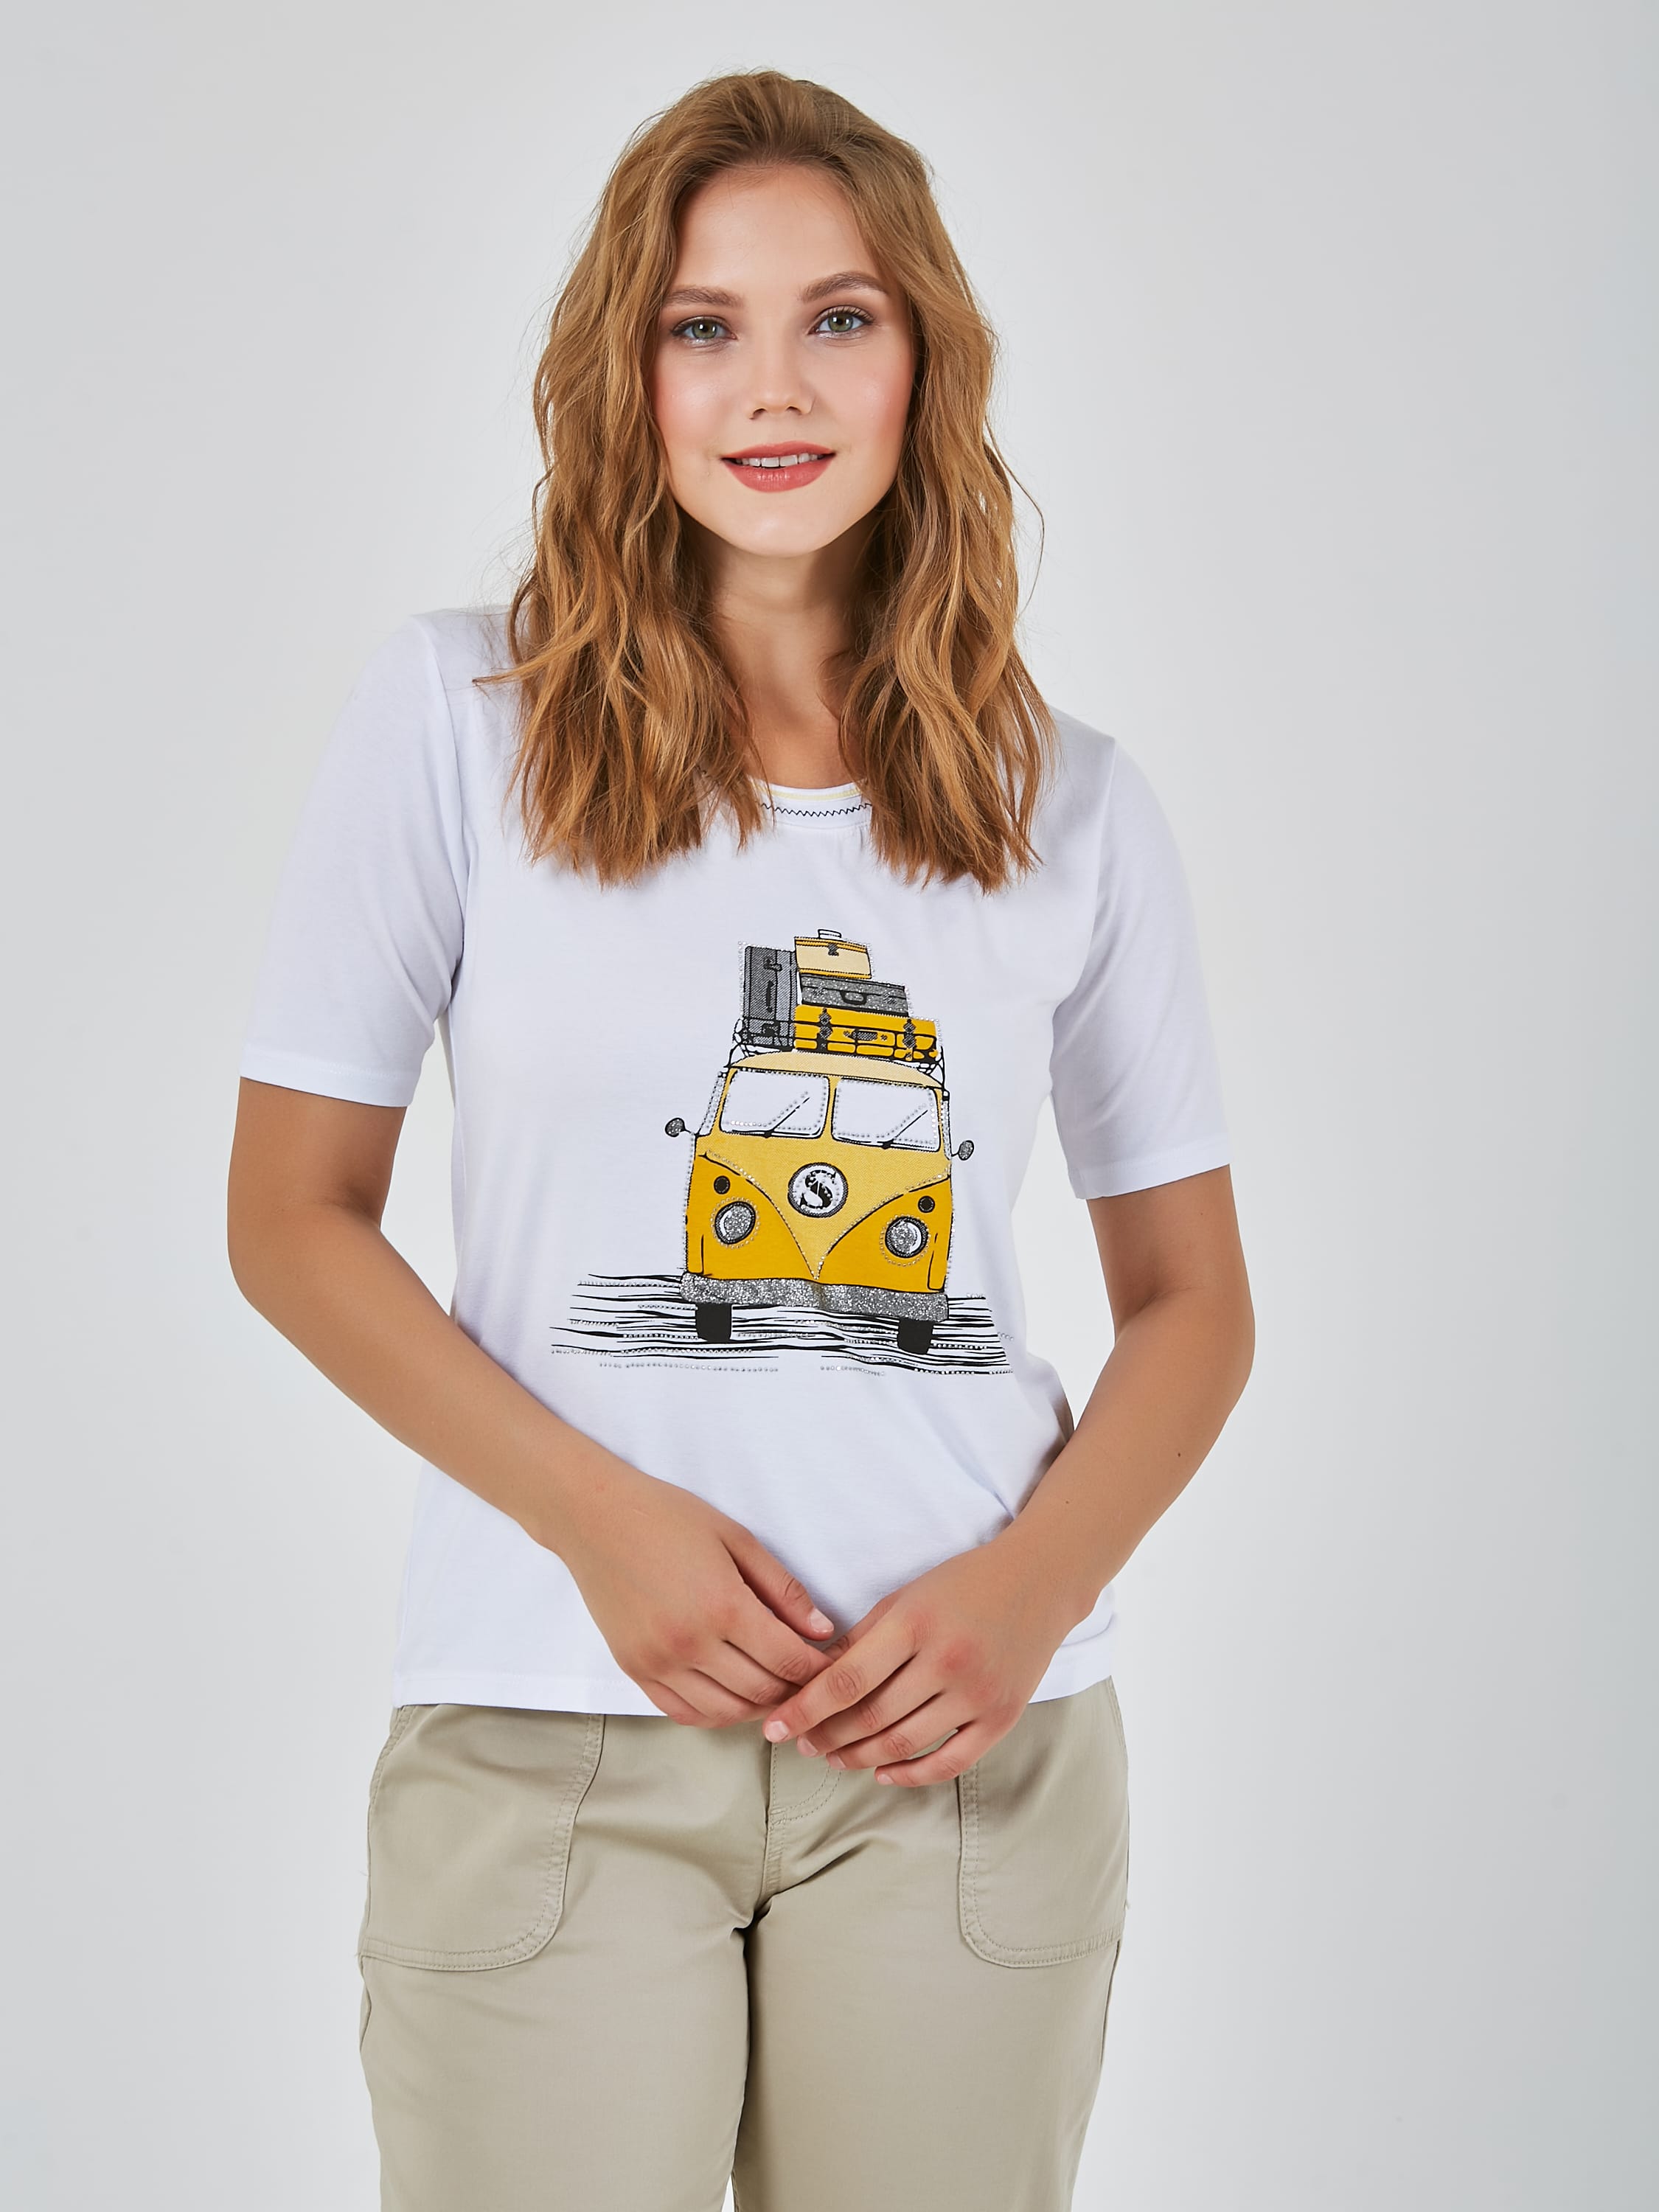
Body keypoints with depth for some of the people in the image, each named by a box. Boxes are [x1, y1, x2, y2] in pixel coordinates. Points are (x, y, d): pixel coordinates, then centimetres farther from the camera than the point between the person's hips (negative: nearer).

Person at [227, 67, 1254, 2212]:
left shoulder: (1071, 804, 6)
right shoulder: (458, 714, 0)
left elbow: (1192, 1297, 10)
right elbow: (293, 1218, 1)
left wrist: (1032, 1585, -8)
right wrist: (602, 1519, -12)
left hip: (972, 1738, 2)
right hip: (550, 1741, -2)